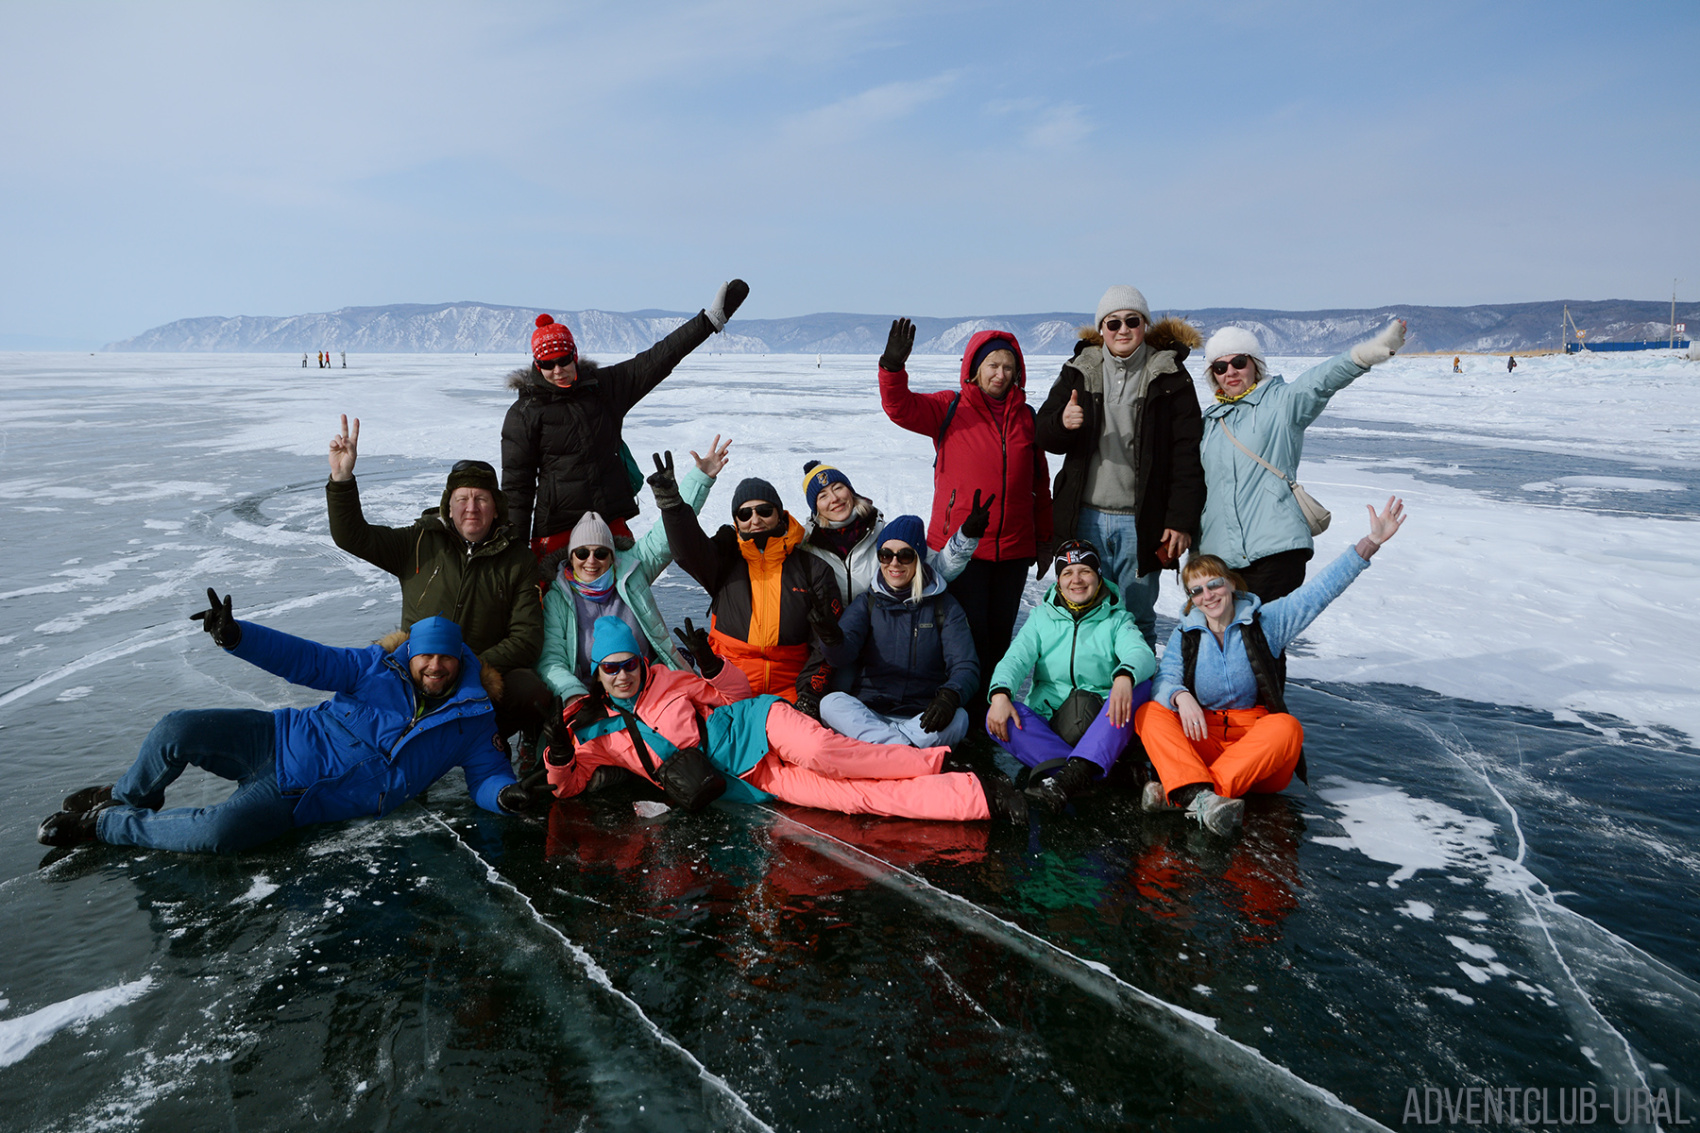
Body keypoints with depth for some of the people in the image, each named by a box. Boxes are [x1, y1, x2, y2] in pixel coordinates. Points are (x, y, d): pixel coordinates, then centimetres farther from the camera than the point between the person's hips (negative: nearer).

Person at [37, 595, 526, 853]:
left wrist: (504, 793, -28)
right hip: (278, 741, 2)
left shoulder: (472, 723, 0)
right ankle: (126, 796, 14)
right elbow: (308, 660, -2)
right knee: (177, 729, -20)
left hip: (300, 799, -2)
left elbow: (487, 773, -2)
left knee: (216, 834, -28)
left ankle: (108, 823, -1)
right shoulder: (381, 668, 1)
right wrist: (235, 636, -16)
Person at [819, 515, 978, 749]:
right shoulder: (868, 603, 11)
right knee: (831, 703, -29)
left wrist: (950, 696, -27)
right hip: (867, 715, 1)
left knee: (957, 719, -32)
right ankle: (912, 751, -38)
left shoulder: (945, 607, 9)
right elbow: (844, 655, -6)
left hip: (923, 720, -1)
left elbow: (966, 666, -3)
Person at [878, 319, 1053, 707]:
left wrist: (1044, 540, 17)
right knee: (970, 634, -5)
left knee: (1000, 634, 12)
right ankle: (968, 708, 8)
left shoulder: (1026, 417, 12)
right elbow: (901, 408, -13)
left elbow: (1039, 483, 17)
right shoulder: (950, 409, 2)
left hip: (1014, 549, 4)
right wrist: (893, 367, -31)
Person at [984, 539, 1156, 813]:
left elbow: (1141, 653, -14)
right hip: (1047, 725, 1)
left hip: (1101, 726, -1)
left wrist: (1124, 676, -40)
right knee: (996, 717, -26)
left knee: (1140, 687, -29)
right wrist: (1000, 693, -26)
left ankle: (1072, 774, -46)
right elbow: (1015, 658, -3)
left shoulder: (1117, 620, 7)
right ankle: (1083, 776, -42)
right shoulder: (1041, 617, 12)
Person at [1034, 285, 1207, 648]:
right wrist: (1062, 423, -16)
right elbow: (1044, 436, 9)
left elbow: (1188, 454, -2)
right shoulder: (1079, 371, 9)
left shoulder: (1169, 376, 2)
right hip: (1085, 517, 2)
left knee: (1137, 618, 4)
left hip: (1142, 520, -2)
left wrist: (1182, 520, -9)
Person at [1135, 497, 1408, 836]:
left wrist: (1371, 542, -12)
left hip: (1257, 736, -1)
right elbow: (1165, 678, -5)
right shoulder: (1184, 636, 9)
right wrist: (1181, 696, -30)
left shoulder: (1264, 621, 4)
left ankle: (1181, 793, -44)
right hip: (1201, 736, 1)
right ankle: (1200, 797, -49)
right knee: (1149, 714, -24)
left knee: (1288, 728, -34)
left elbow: (1320, 590, -3)